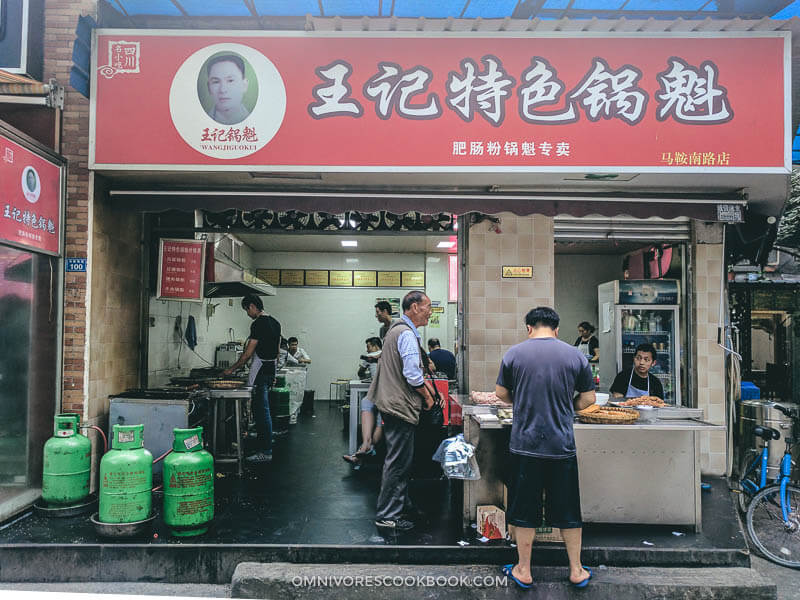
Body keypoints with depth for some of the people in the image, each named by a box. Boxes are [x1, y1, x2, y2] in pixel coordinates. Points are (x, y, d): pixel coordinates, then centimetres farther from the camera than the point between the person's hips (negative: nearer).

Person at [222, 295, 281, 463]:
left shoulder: (258, 323, -16)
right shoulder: (274, 322, 13)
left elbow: (248, 353, -16)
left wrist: (231, 369, -6)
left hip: (260, 372, -10)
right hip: (270, 371, 10)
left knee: (261, 411, -5)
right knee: (263, 411, 16)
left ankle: (265, 452, -2)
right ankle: (263, 446, 23)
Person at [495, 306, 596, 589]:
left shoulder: (514, 353, -3)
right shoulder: (576, 355, -1)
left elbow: (501, 393, 5)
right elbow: (588, 399, 4)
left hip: (524, 444, -1)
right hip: (563, 446, 1)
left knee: (524, 510, 10)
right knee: (568, 510, 15)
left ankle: (523, 571, 22)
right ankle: (576, 571, 27)